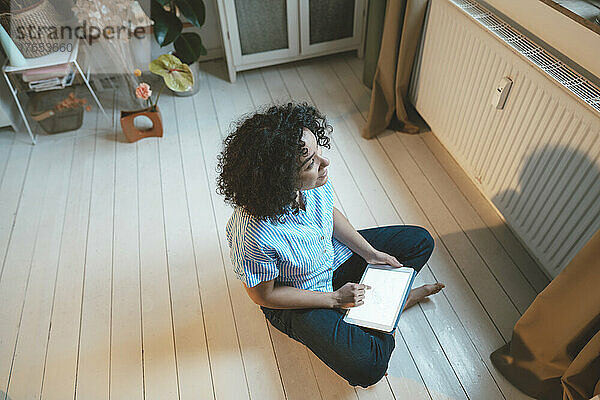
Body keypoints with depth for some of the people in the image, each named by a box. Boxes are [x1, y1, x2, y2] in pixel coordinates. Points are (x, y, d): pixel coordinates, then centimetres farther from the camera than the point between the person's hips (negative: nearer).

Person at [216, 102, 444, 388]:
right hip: (298, 299, -5)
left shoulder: (314, 179, -22)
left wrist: (369, 252, -7)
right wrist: (335, 299, -19)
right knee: (366, 366, -20)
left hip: (335, 254, 6)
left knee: (420, 241, 9)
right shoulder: (252, 234, -39)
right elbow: (264, 295, -22)